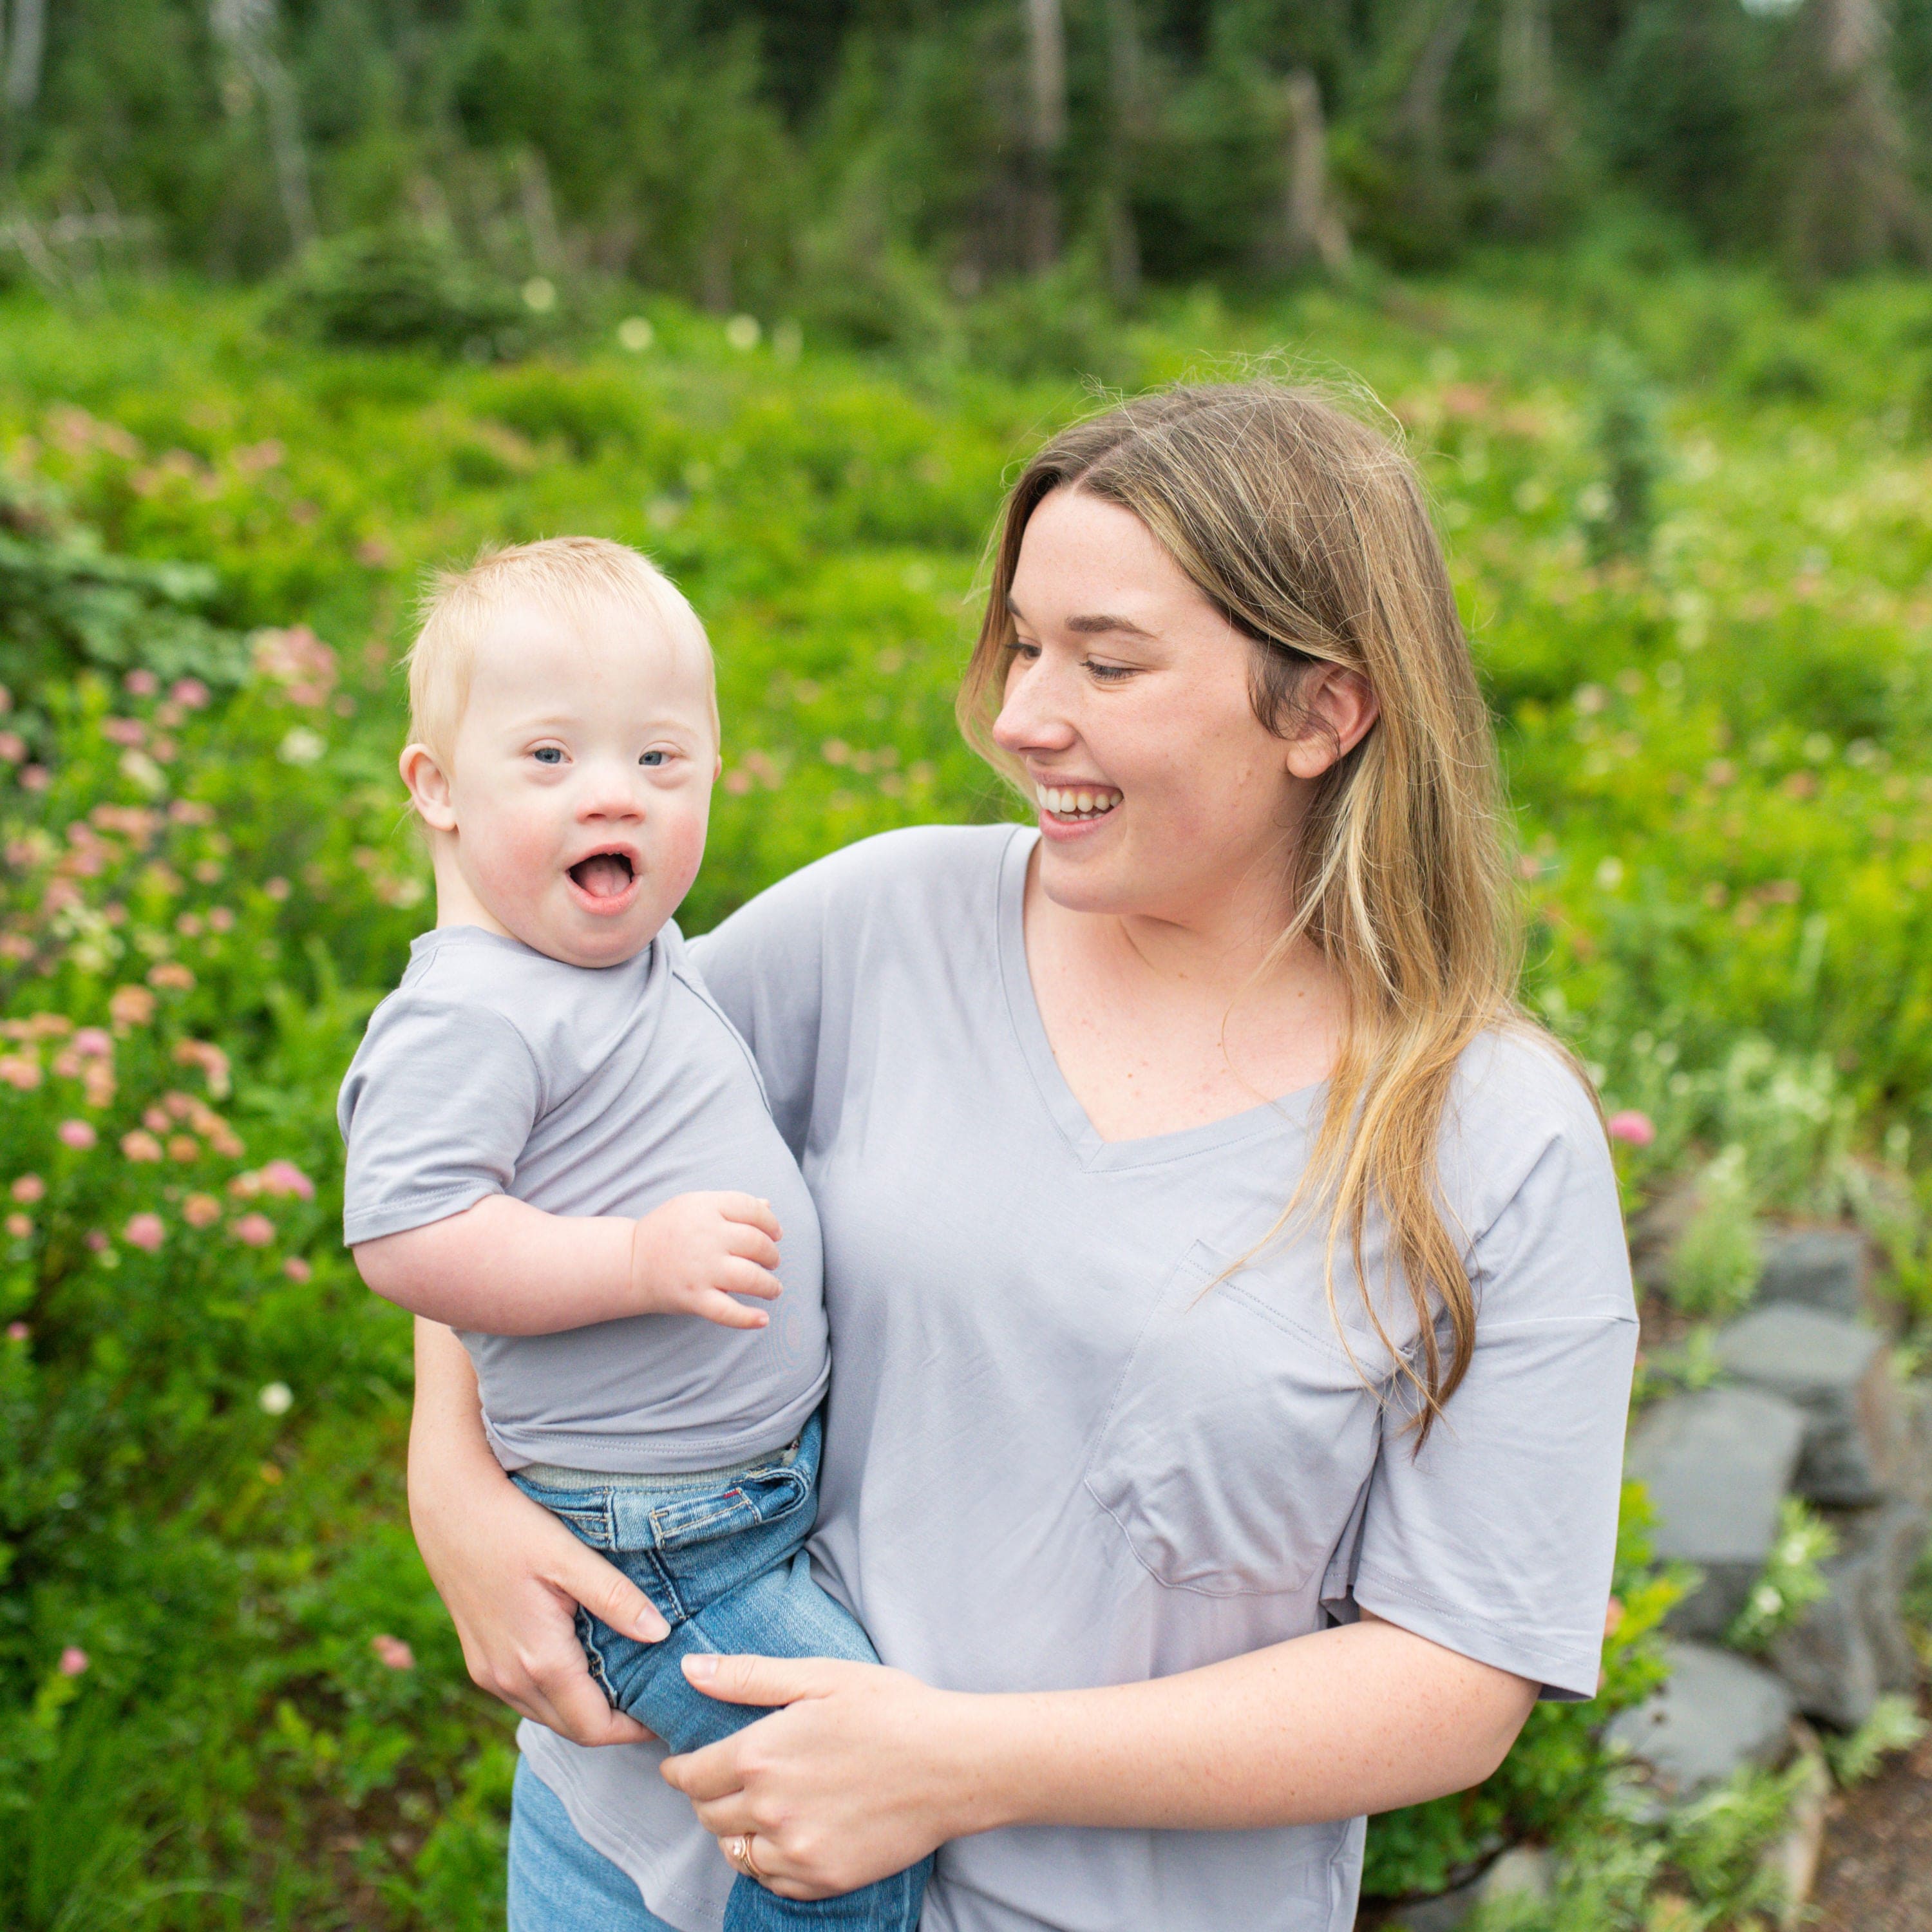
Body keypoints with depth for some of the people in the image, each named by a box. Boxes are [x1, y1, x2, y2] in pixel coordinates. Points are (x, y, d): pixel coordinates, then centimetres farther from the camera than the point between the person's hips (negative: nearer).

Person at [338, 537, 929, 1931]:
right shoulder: (468, 1017, -22)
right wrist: (639, 1259, -31)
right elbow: (405, 1236, -28)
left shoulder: (645, 953, 8)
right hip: (657, 1540, -9)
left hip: (774, 1469, 9)